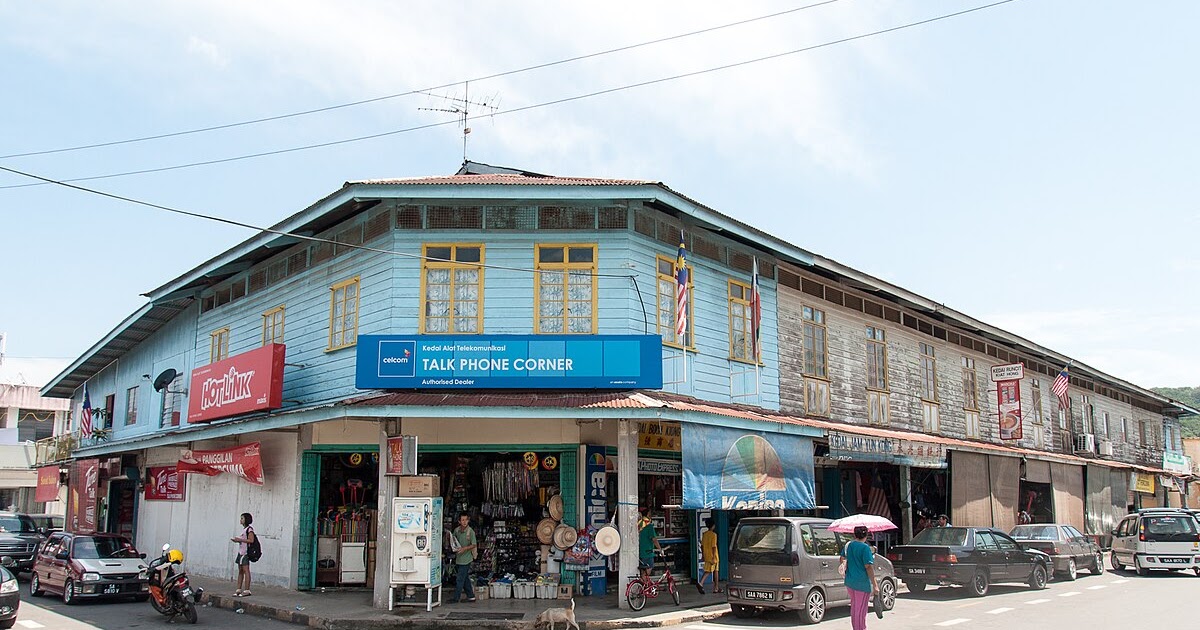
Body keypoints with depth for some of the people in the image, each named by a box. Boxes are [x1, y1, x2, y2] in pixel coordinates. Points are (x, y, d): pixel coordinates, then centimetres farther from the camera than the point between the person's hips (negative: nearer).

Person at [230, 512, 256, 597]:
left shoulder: (249, 529, -10)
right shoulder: (243, 529, 18)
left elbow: (251, 540, -19)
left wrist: (240, 539, -17)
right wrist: (237, 539, 8)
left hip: (246, 552, -10)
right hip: (241, 551, 10)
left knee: (246, 570, -9)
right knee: (240, 571, 10)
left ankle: (247, 590, -8)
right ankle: (239, 589, 14)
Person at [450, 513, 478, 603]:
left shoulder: (470, 531, -12)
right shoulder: (456, 530, 4)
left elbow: (474, 545, -10)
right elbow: (454, 540, 17)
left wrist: (465, 548, -22)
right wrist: (453, 546, -4)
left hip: (466, 558, -6)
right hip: (458, 558, 6)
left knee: (460, 579, -3)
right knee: (465, 578, 14)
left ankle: (456, 598, 5)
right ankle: (471, 596, 24)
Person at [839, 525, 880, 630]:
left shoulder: (848, 545, 5)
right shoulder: (865, 548, -16)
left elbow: (843, 559, 18)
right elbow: (868, 567, -19)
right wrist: (875, 585, -17)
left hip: (849, 582, 7)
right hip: (862, 583, -7)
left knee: (854, 607, 21)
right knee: (861, 610, 2)